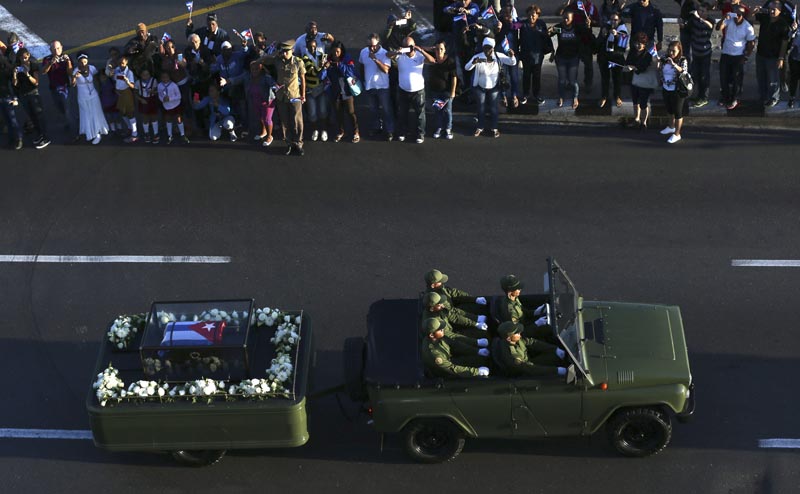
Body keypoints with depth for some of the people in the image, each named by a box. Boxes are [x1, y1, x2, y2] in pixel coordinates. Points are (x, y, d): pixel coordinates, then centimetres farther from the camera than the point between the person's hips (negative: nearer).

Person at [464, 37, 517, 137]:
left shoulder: (498, 56, -17)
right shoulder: (478, 57, -22)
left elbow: (513, 63, -20)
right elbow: (466, 68, -32)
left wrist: (511, 56, -44)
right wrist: (474, 62, -55)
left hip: (494, 87, 0)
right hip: (480, 87, 0)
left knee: (493, 108, 11)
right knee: (481, 108, 14)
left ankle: (494, 128, 28)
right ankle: (480, 128, 30)